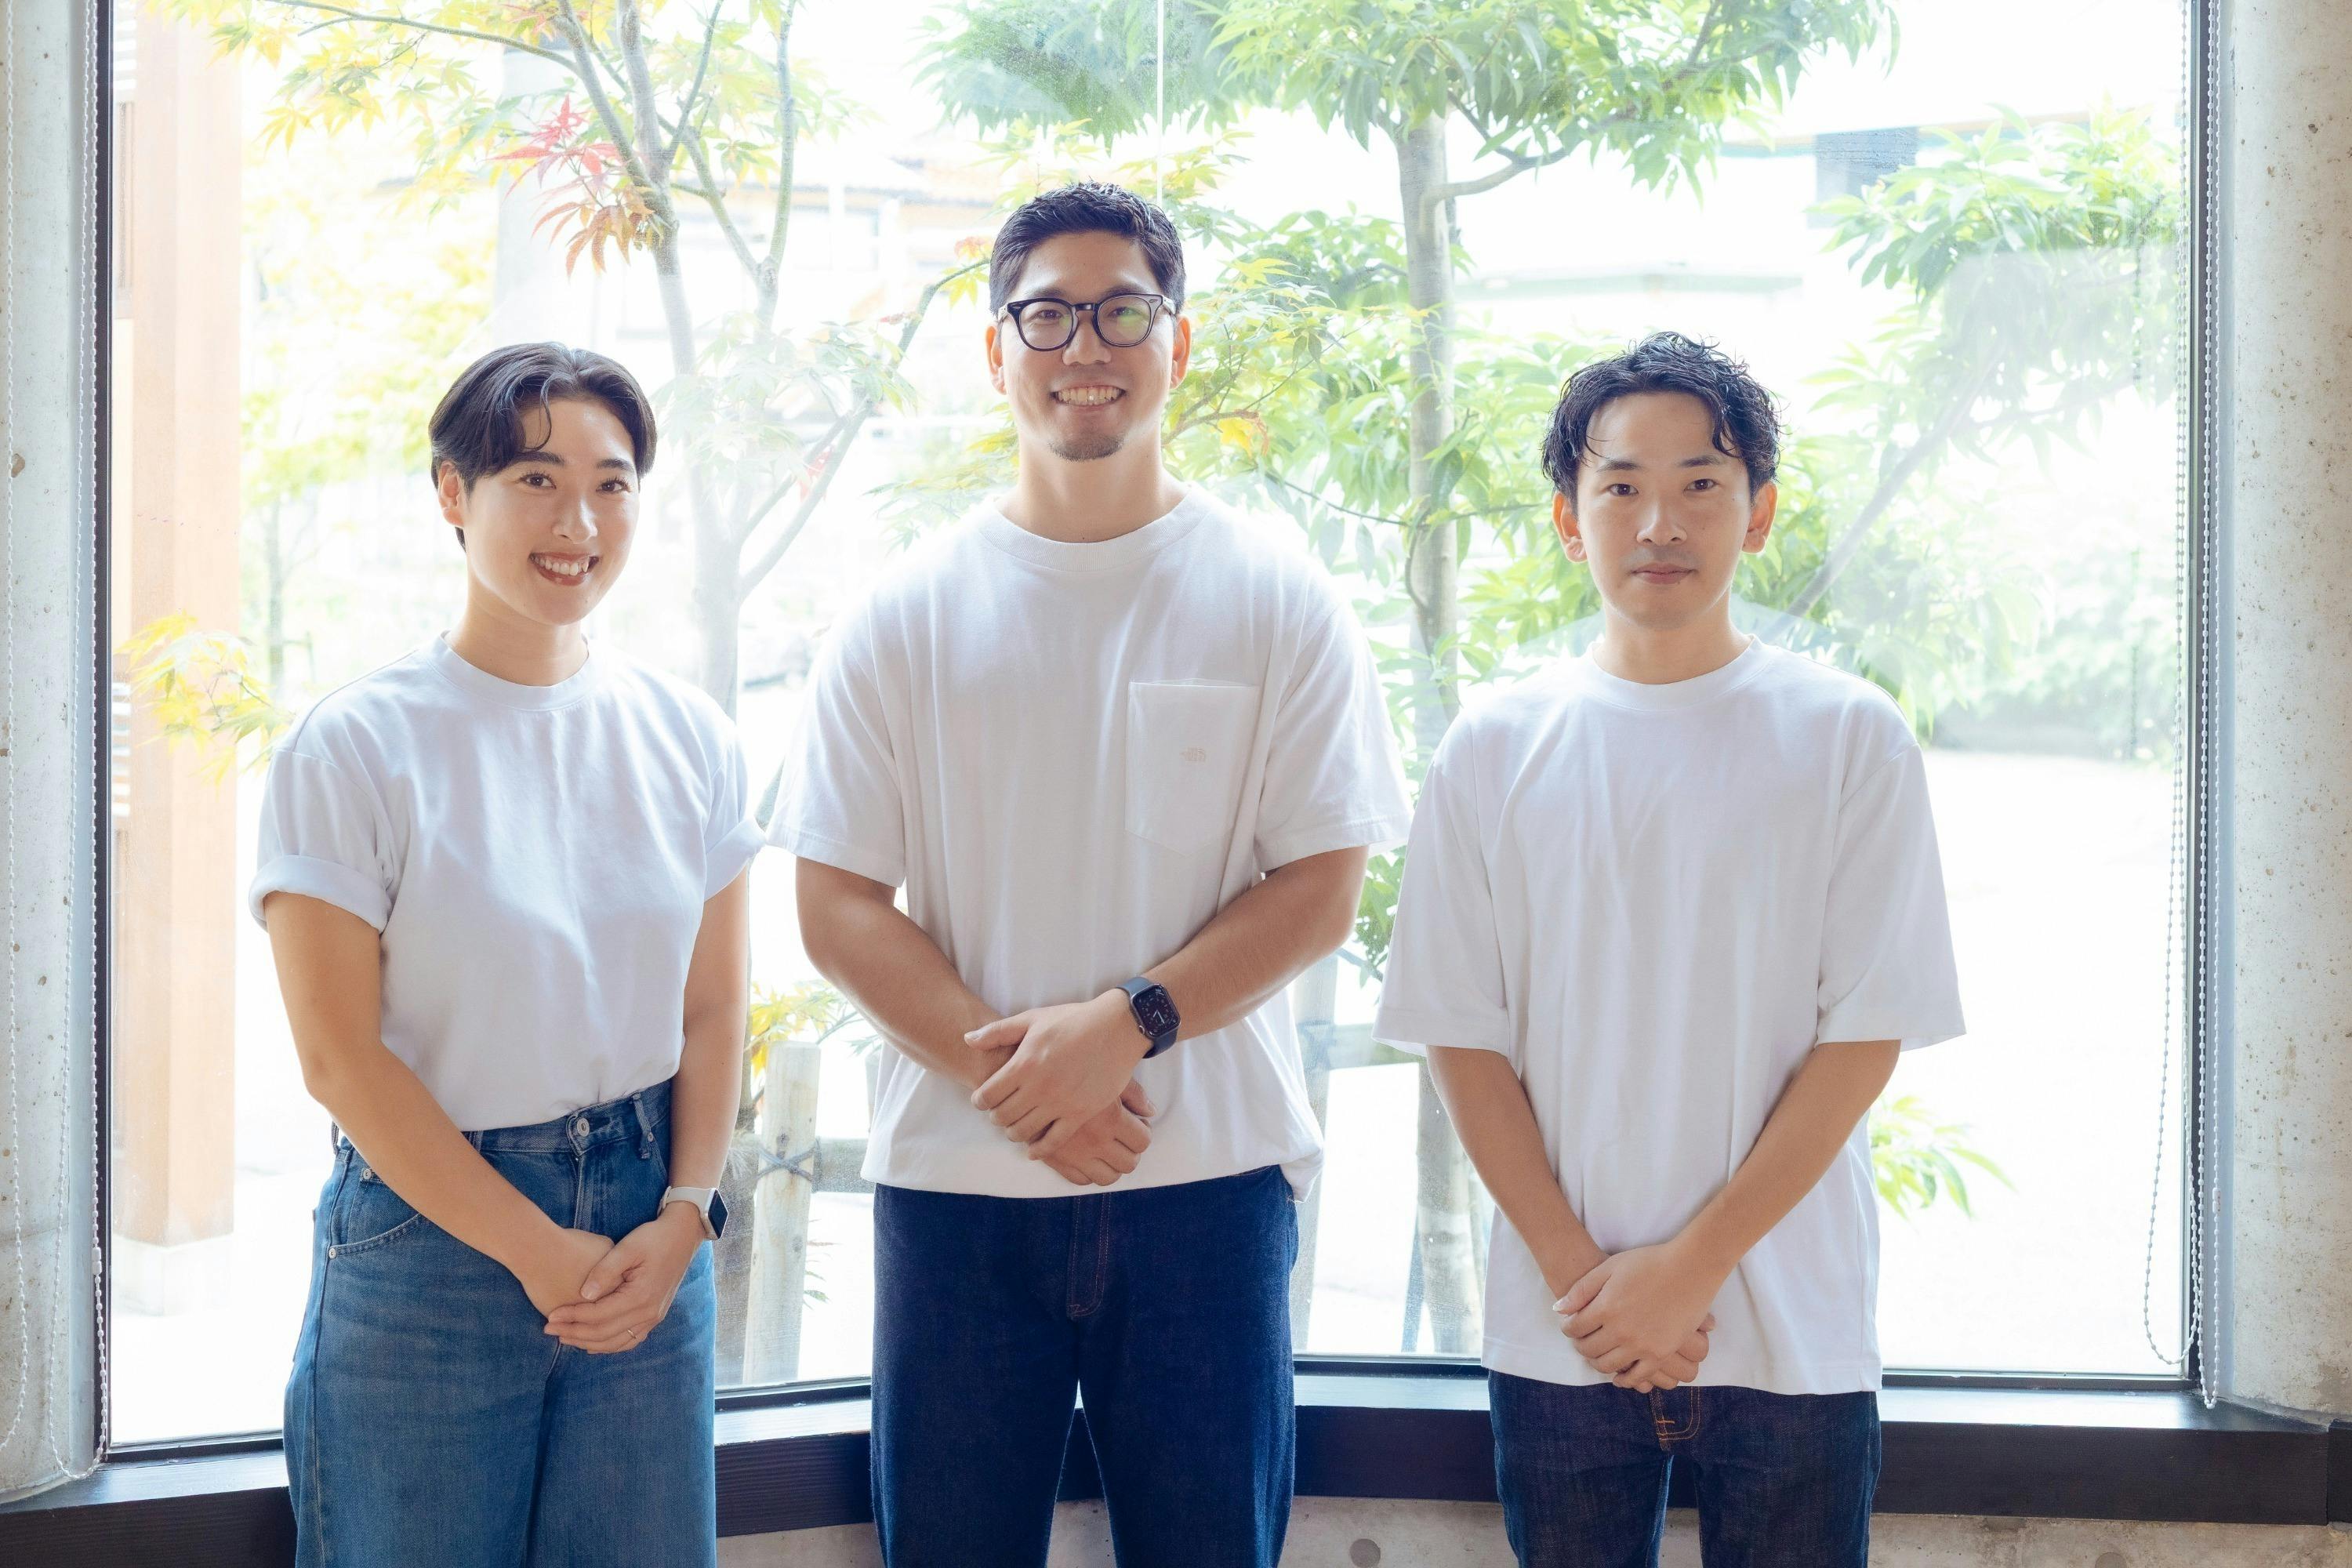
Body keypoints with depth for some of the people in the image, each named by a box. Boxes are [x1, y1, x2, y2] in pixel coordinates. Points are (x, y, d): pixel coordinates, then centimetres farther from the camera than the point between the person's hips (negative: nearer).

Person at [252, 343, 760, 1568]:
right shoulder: (354, 748, -8)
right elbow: (341, 1059, -11)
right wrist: (537, 1249, -11)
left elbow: (713, 1015, 7)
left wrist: (681, 1220, -8)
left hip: (649, 1246, 4)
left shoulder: (687, 737, 5)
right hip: (429, 1229, -3)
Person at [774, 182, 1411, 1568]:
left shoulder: (1277, 599, 3)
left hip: (1209, 1179, -1)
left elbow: (1321, 892, -2)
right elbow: (839, 906, 1)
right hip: (955, 1180, 1)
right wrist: (998, 1066, -13)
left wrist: (1129, 1025, -15)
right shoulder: (908, 614, 5)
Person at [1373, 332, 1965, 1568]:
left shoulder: (1849, 738, -1)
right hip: (1558, 1330, 1)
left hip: (1792, 1328, -1)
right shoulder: (1492, 752, 4)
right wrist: (1579, 1271, -7)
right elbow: (1463, 1040, 2)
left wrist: (1696, 1262, -9)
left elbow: (1866, 1034, -4)